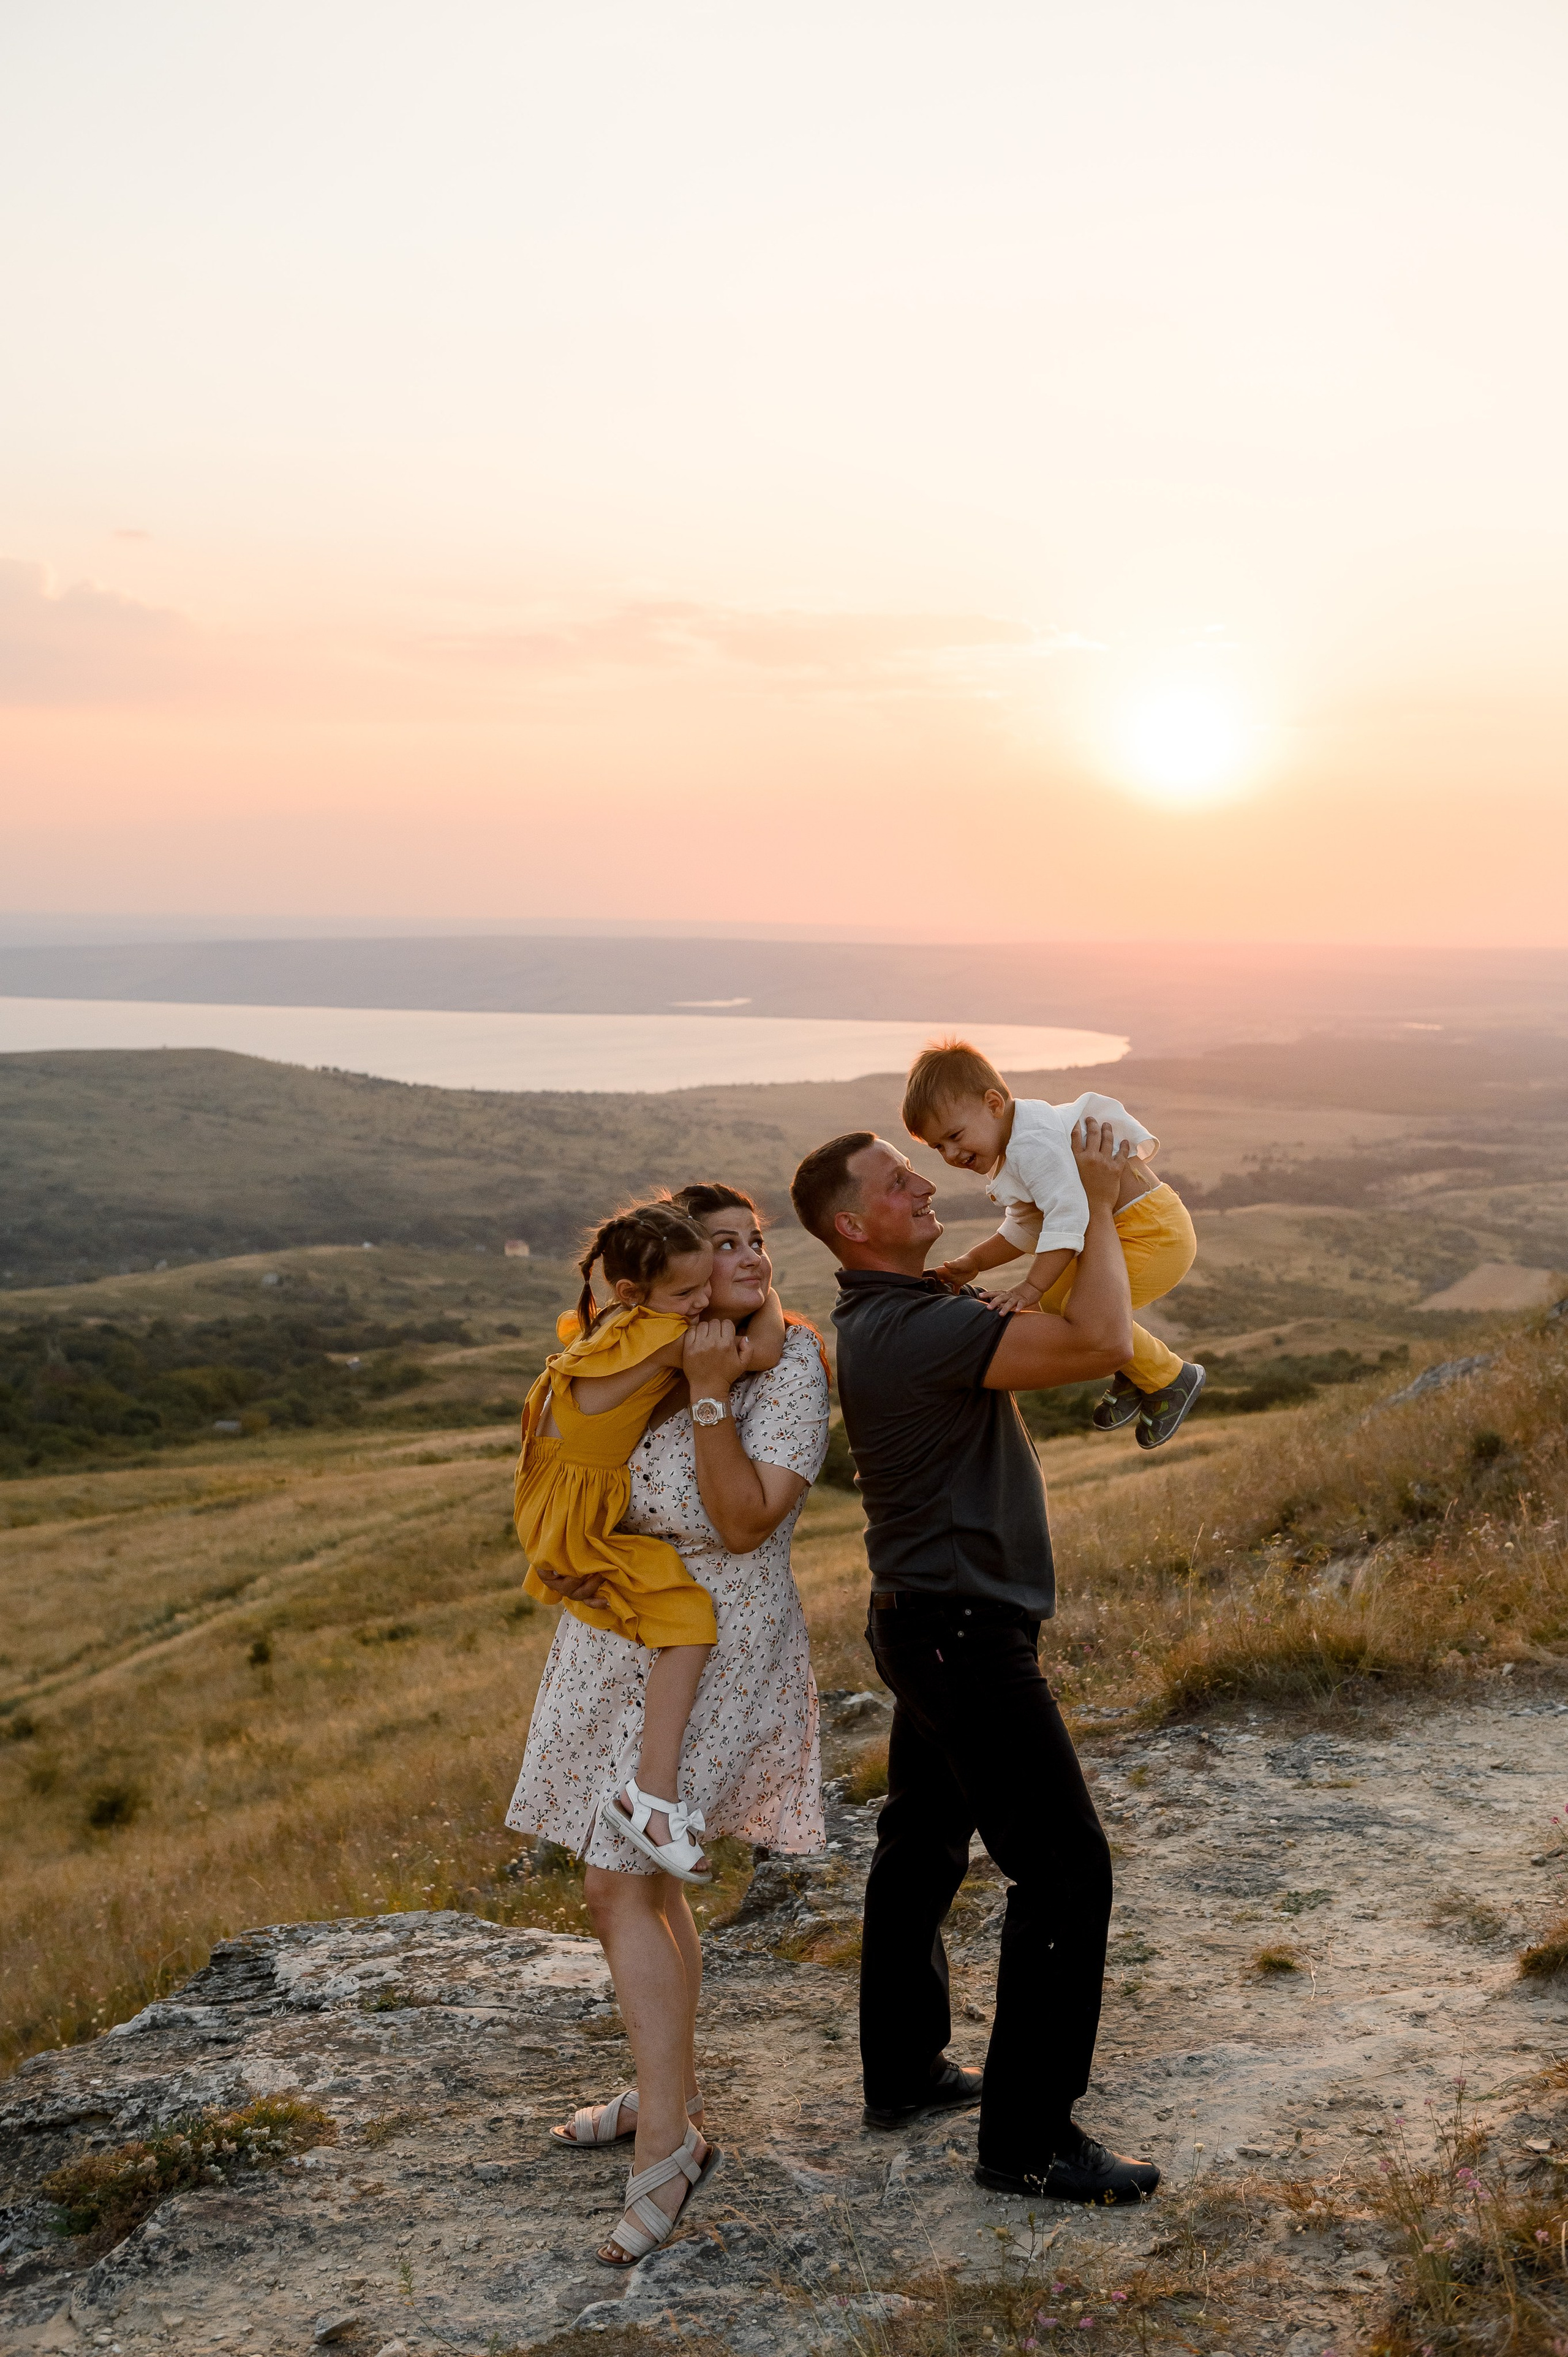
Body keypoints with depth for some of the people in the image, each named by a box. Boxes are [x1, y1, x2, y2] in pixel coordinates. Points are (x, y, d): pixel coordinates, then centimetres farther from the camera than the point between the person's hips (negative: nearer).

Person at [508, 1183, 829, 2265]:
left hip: (715, 1641, -7)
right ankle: (670, 2093, 31)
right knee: (645, 1871, 16)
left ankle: (667, 2137, -5)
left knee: (620, 1881, -13)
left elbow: (744, 1523, -21)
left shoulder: (793, 1367, -13)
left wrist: (712, 1394, -26)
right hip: (621, 1634, 8)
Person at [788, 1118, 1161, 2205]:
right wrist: (1101, 1205, -18)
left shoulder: (889, 1311, 8)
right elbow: (1102, 1343, -30)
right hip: (966, 1635, -11)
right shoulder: (915, 1328, -25)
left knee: (923, 1848, 21)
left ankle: (905, 2071, 35)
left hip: (929, 1624, 11)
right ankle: (1029, 2136, 1)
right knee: (1065, 1868, -6)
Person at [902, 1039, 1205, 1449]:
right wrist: (975, 1262, 7)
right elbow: (1025, 1230, 19)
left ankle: (1172, 1378, 1)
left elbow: (1068, 1215, -33)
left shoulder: (1033, 1143, -24)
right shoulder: (1010, 1151, 11)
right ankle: (1132, 1372, 24)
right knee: (1052, 1300, 12)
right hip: (1110, 1233, 11)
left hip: (1155, 1232, -11)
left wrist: (1031, 1286, -36)